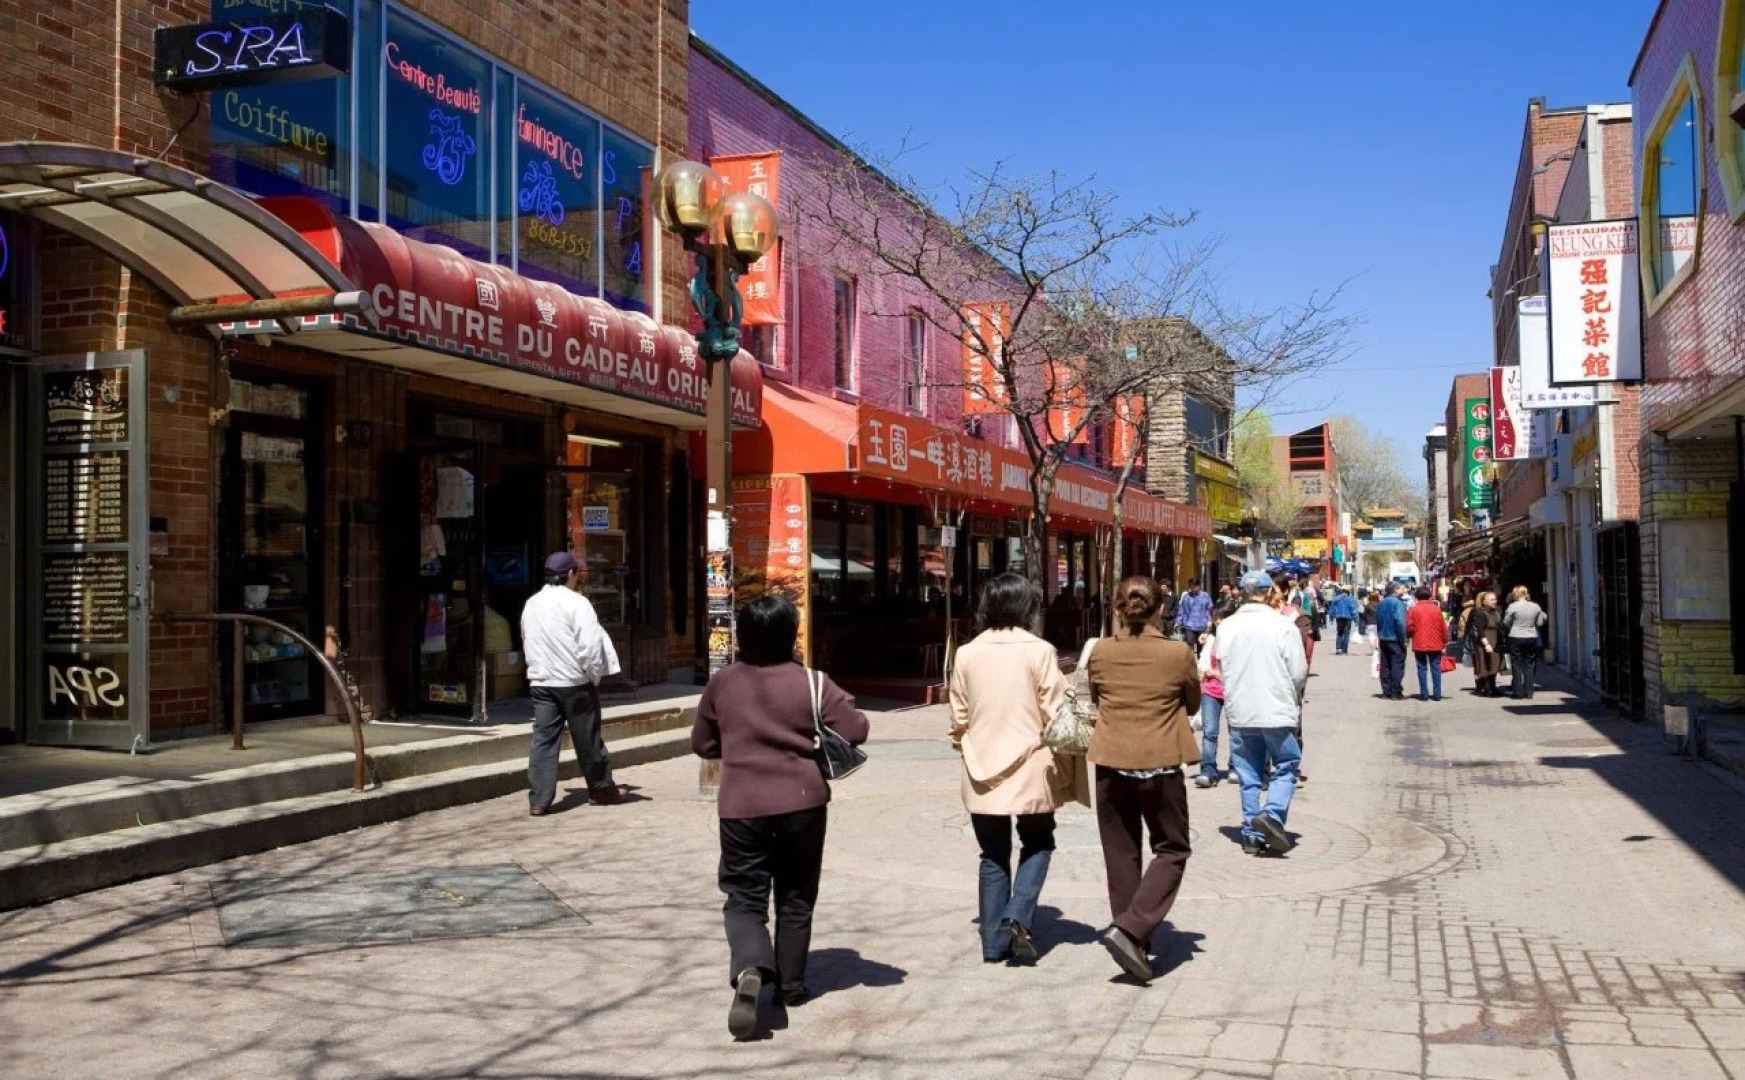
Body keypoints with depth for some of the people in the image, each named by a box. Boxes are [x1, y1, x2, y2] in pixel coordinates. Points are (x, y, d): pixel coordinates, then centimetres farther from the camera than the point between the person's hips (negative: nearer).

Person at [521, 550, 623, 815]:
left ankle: (538, 800, -1)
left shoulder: (531, 604, 9)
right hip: (574, 682, -5)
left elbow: (527, 643, 16)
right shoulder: (575, 602, -12)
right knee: (588, 739, 9)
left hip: (540, 682, 5)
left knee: (544, 738, 4)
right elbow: (590, 644, -17)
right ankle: (601, 790, 23)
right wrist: (595, 676, -5)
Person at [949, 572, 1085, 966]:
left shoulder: (967, 654, -2)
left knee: (994, 854, 13)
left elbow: (959, 717, 4)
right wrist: (1067, 765, 6)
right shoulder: (1039, 651, -11)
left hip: (983, 768, 3)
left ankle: (995, 941, 13)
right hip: (1030, 769, -3)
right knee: (1037, 844, 16)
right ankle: (1018, 917, -3)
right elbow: (1056, 713, -8)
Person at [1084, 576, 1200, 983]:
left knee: (1121, 854, 14)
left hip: (1111, 764, 3)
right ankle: (1131, 929, -6)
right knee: (1171, 850, 11)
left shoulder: (1100, 652, -3)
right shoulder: (1178, 654, -9)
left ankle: (1134, 943, 20)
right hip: (1160, 764, -3)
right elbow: (1193, 705, 6)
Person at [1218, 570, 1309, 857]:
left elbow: (1221, 669, 6)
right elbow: (1299, 672, -8)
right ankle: (1272, 814, -13)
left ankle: (1252, 834, 14)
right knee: (1286, 768, 9)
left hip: (1239, 712, 3)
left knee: (1248, 776, 12)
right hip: (1277, 712, -3)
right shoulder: (1283, 625, -11)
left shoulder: (1226, 627, -1)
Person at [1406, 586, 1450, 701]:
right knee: (1435, 668, 7)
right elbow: (1443, 627, 3)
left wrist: (1410, 636, 13)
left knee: (1422, 668, 4)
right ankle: (1437, 694, 6)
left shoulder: (1413, 609, -5)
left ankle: (1424, 694, 1)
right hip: (1435, 644, 1)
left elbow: (1409, 627, -7)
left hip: (1419, 644, -1)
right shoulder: (1436, 609, 0)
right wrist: (1444, 642, 12)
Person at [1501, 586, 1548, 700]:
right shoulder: (1536, 607, 1)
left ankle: (1518, 692, 4)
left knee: (1517, 666, 4)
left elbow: (1506, 623, -6)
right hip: (1532, 638, 3)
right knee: (1529, 666, 9)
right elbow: (1540, 623, 5)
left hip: (1516, 638, -3)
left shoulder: (1512, 607, -10)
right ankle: (1528, 693, 9)